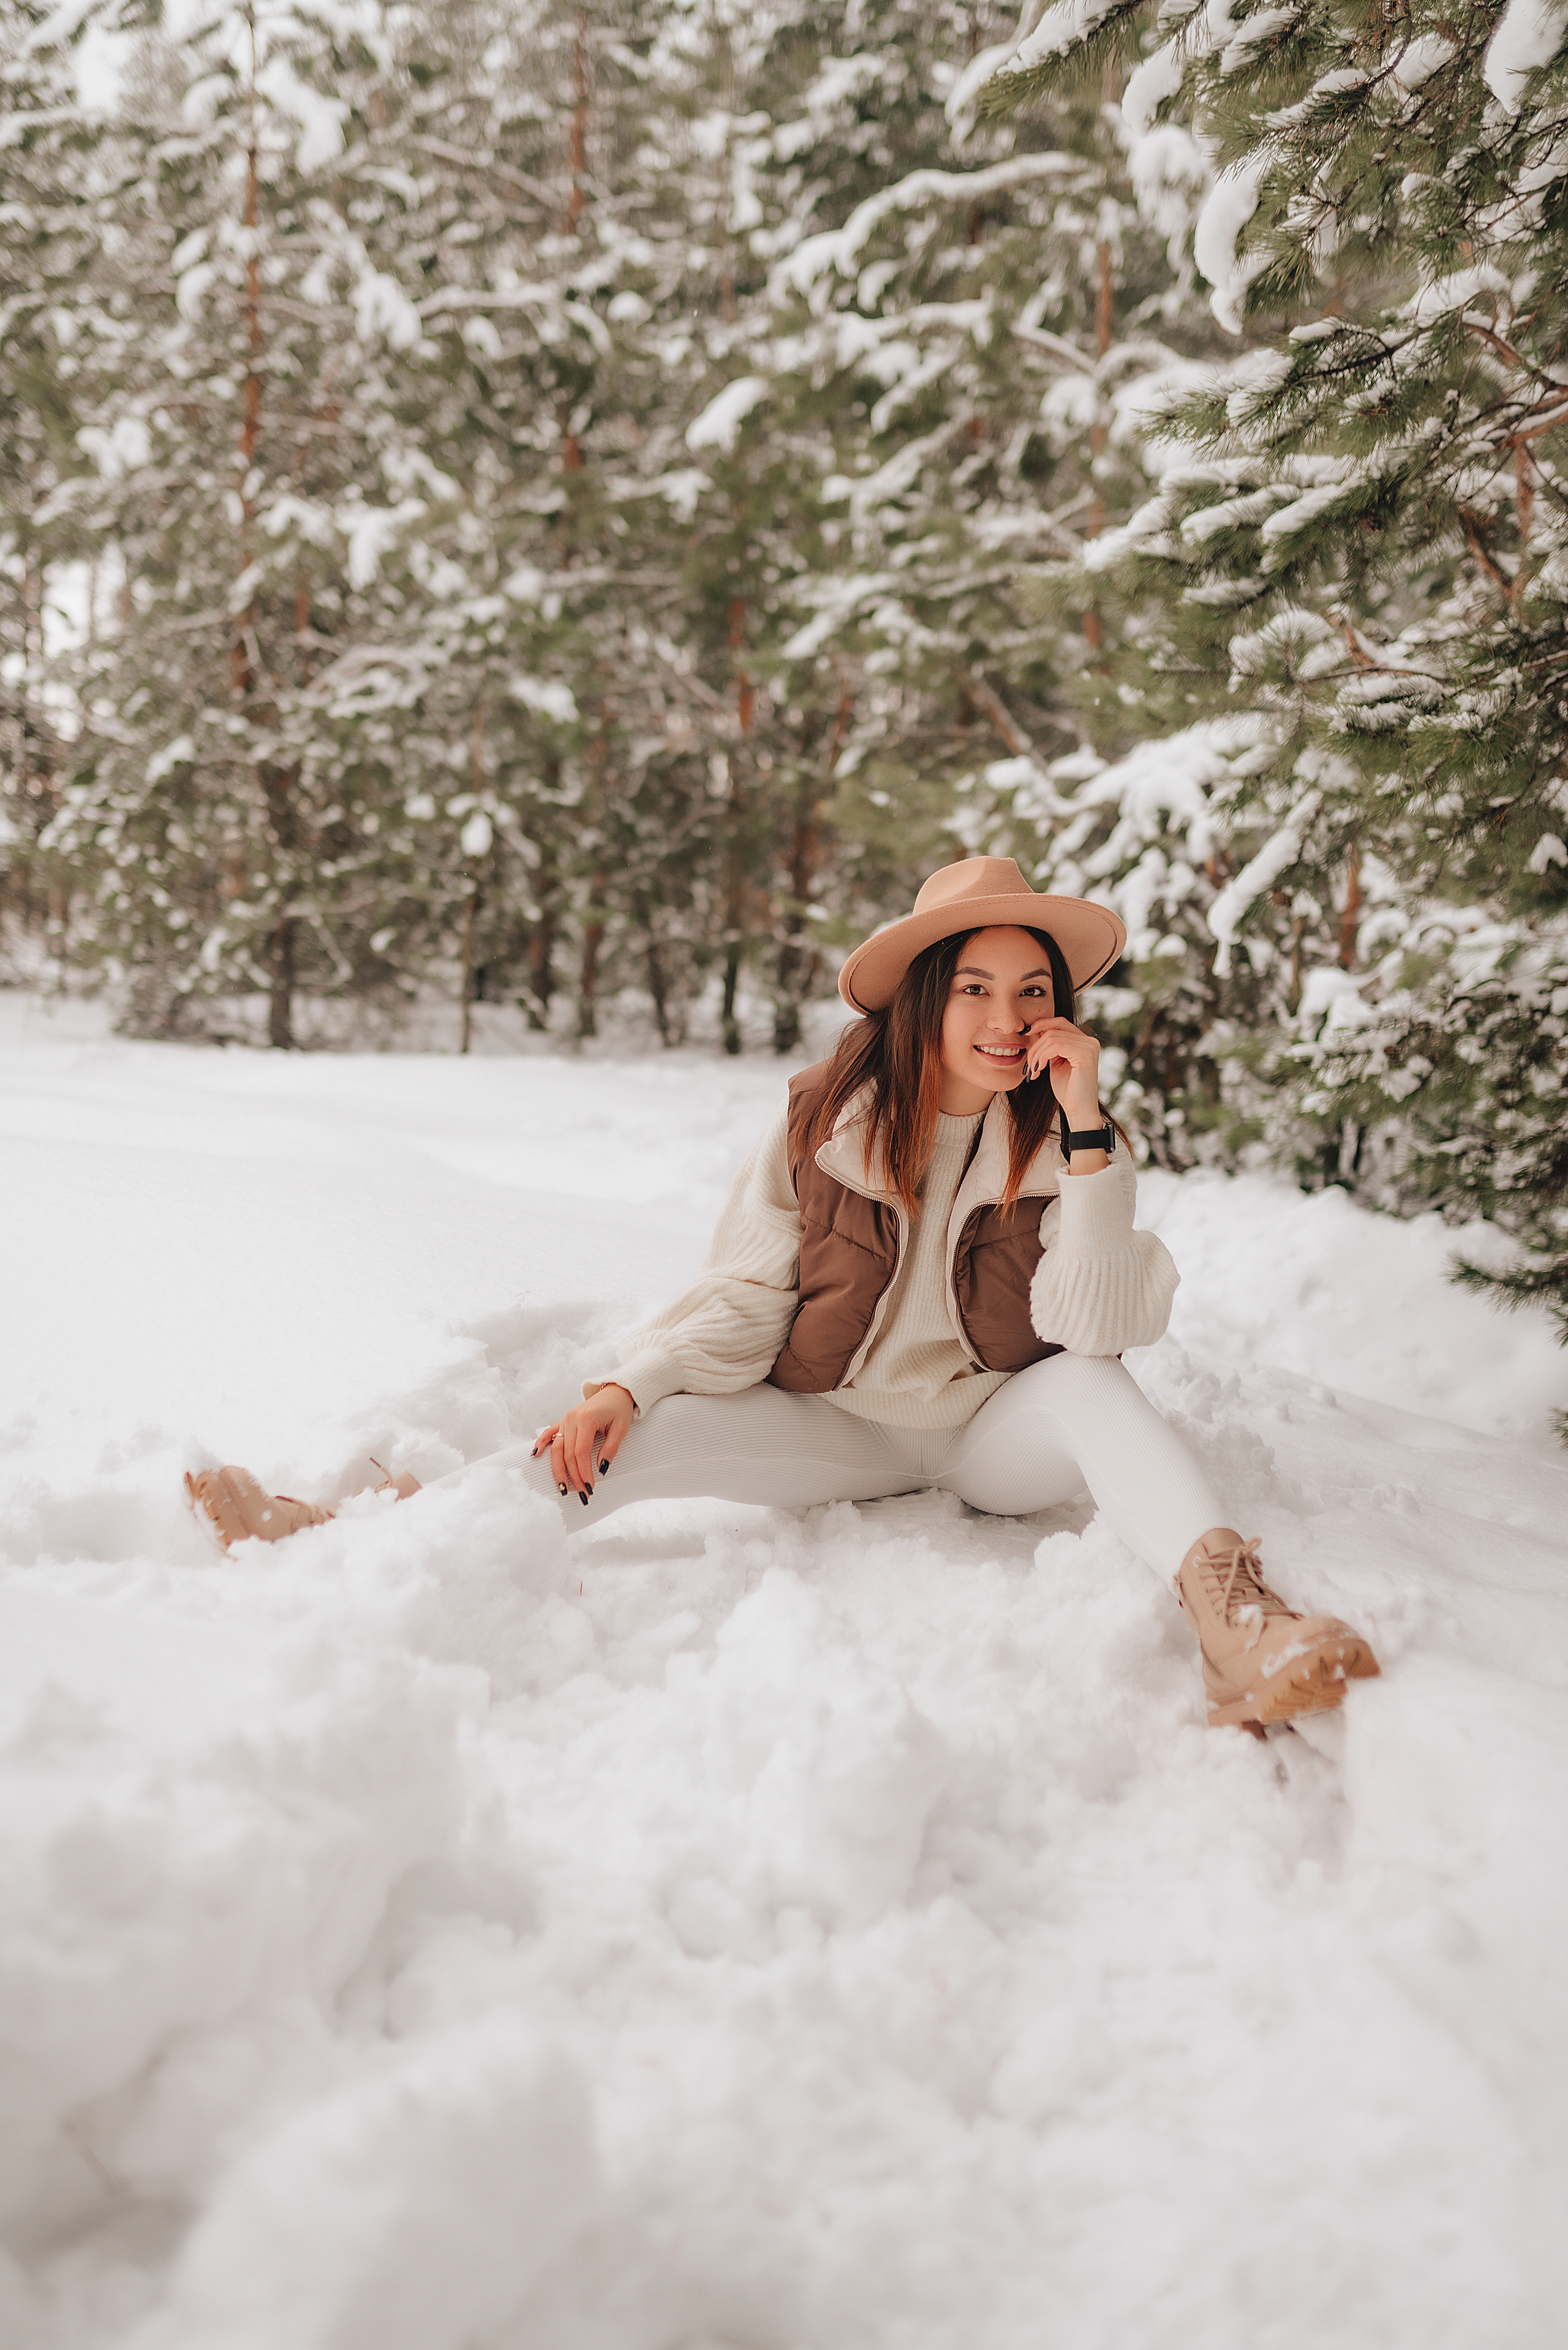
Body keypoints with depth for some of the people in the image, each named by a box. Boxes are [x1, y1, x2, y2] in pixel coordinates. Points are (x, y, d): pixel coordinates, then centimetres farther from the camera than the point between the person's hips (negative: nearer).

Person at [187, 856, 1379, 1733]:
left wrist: (1087, 1132, -26)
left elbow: (1095, 1325, -20)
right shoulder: (826, 1117, -6)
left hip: (997, 1430, 0)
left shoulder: (1065, 1140, -7)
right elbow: (745, 1296, -3)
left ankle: (1239, 1624, -50)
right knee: (649, 1441, -22)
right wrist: (626, 1390, -18)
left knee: (1092, 1384, -32)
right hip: (838, 1422, 1)